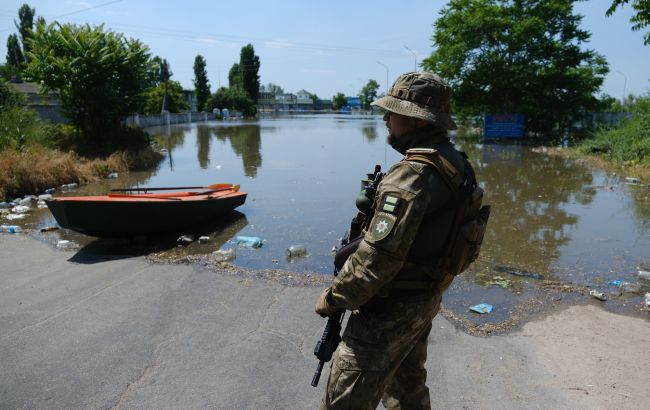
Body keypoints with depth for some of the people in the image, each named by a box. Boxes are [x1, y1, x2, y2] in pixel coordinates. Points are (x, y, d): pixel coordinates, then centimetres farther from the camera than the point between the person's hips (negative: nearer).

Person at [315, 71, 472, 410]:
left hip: (392, 309, -9)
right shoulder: (453, 162, 2)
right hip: (426, 298, 9)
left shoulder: (411, 176, -28)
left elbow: (378, 258, -29)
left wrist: (334, 298, -15)